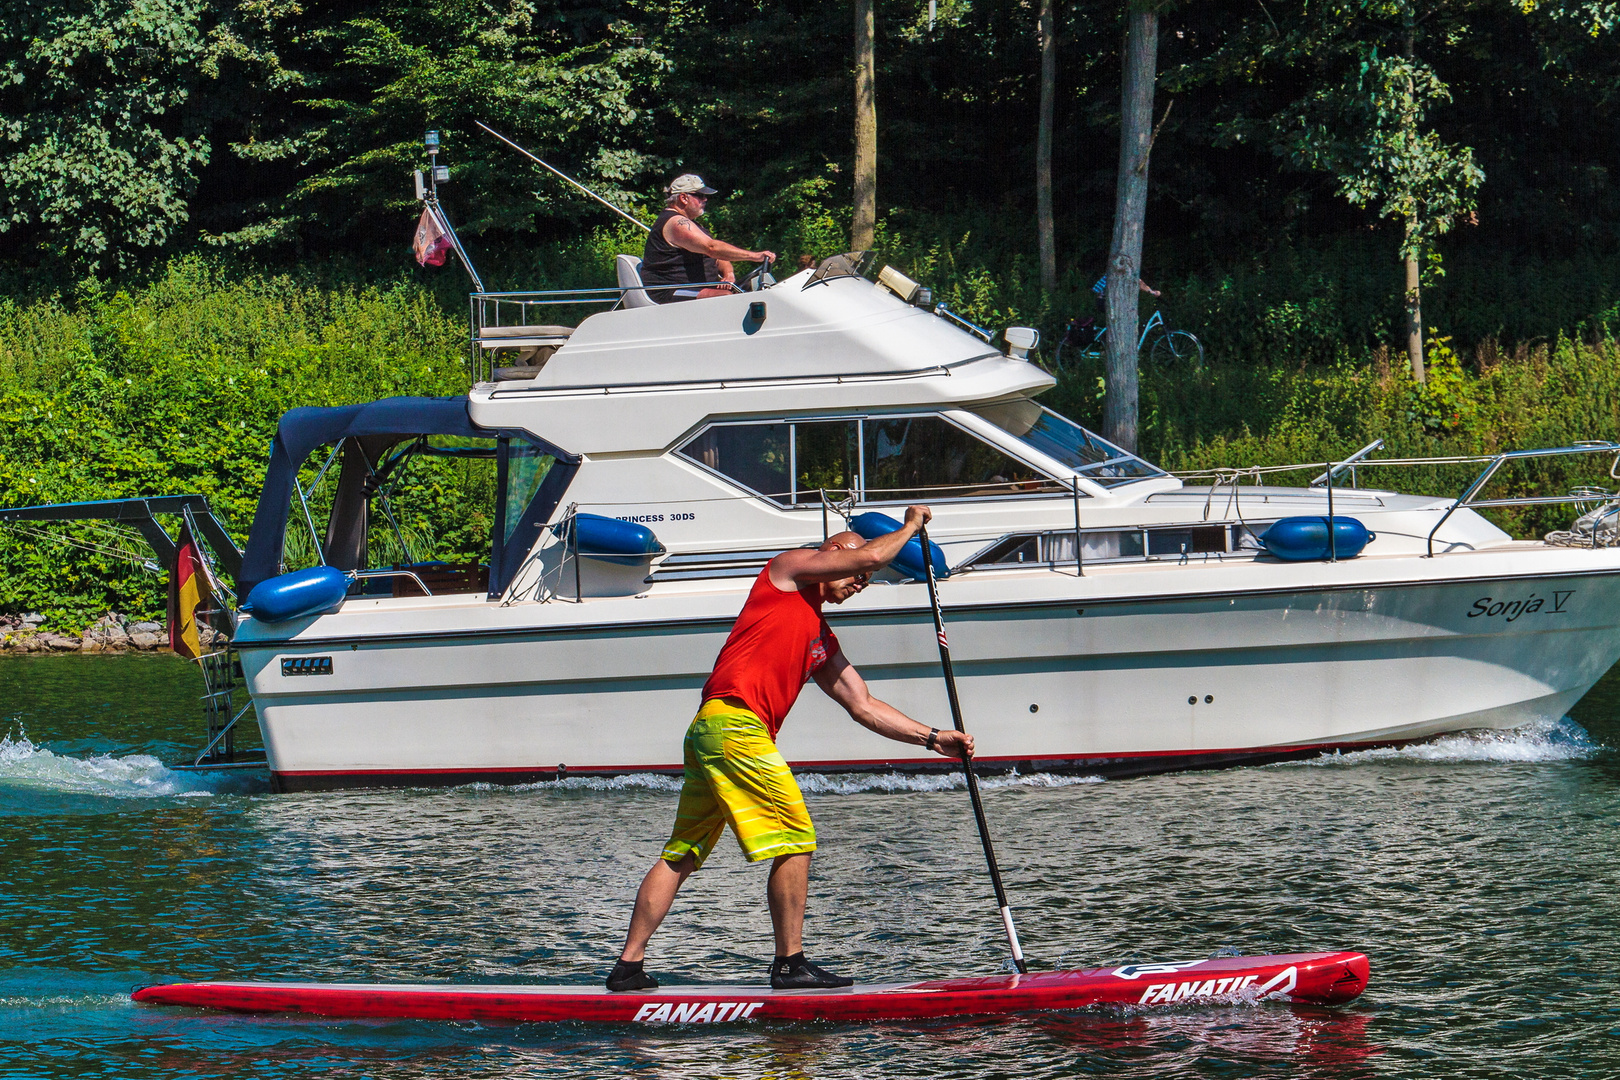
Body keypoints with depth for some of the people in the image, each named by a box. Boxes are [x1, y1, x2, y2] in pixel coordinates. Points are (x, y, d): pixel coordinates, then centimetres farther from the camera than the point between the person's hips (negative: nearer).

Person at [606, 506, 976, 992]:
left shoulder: (823, 641, 28)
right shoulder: (789, 569, 7)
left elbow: (864, 706, 27)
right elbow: (871, 554, -4)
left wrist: (933, 738, 20)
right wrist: (910, 526, 15)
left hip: (707, 733, 9)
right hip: (734, 721, -9)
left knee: (681, 855, 9)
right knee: (796, 841, -7)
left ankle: (628, 965, 9)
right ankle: (790, 964, -5)